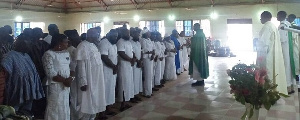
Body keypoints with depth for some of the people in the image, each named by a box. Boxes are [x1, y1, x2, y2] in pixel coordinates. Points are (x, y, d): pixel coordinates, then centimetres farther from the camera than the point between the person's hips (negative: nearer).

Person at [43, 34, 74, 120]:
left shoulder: (66, 53, 11)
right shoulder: (49, 54, -10)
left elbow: (71, 68, 12)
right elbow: (51, 73, -16)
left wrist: (71, 78, -7)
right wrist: (64, 80, -16)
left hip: (66, 85, 7)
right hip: (55, 85, -6)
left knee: (65, 108, 13)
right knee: (55, 108, 2)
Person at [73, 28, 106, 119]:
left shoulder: (93, 45, 11)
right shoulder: (83, 46, -16)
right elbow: (81, 65, -20)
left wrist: (99, 79, 16)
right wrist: (83, 82, -23)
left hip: (96, 80, 9)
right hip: (88, 81, -9)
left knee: (93, 103, 17)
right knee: (87, 104, 3)